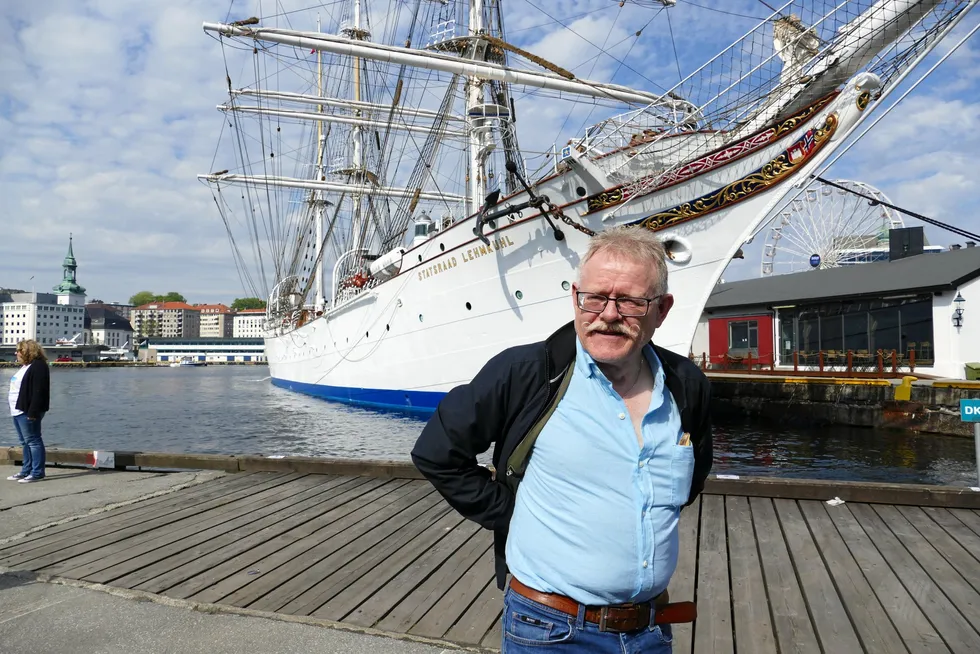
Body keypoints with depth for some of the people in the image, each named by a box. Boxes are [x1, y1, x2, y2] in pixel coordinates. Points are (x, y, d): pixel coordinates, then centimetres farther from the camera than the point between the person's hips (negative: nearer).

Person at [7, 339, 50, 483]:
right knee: (26, 442, 14)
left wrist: (33, 412, -25)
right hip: (18, 411, 11)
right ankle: (26, 471, 20)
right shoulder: (25, 367, 18)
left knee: (33, 441, -6)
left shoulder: (38, 366, -15)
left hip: (27, 412, -11)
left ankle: (37, 473, -3)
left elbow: (39, 392, -22)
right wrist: (15, 409, 17)